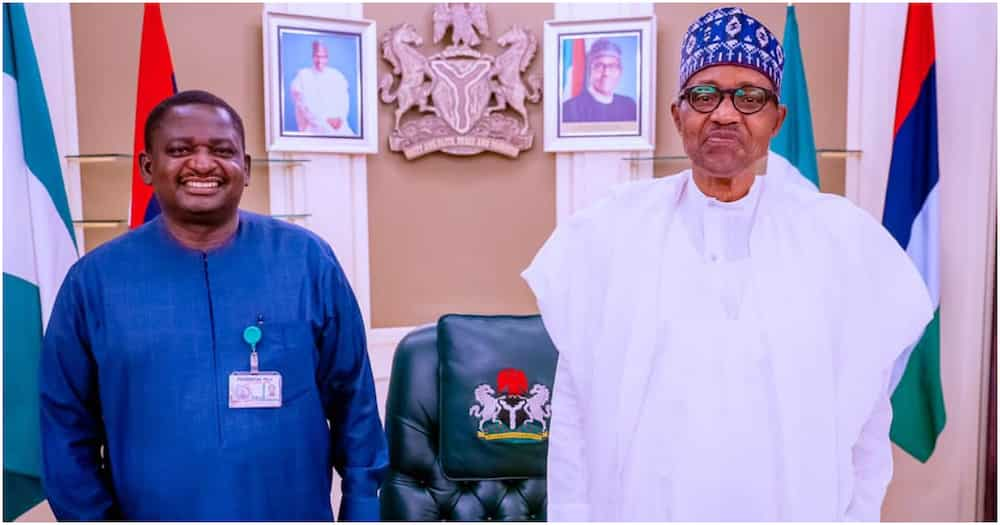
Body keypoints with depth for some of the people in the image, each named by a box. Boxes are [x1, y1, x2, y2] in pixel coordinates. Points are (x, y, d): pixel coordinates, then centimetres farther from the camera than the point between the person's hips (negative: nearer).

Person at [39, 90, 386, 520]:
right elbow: (67, 430, 1)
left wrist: (363, 513, -3)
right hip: (154, 513, 1)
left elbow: (353, 405, -4)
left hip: (298, 512, 0)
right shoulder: (95, 279, -6)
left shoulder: (308, 260, -8)